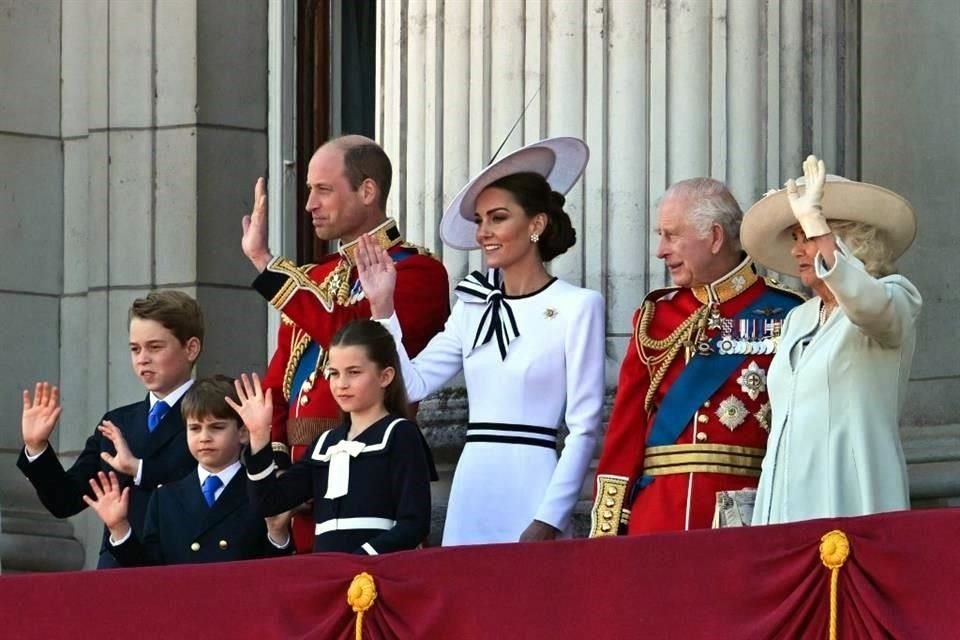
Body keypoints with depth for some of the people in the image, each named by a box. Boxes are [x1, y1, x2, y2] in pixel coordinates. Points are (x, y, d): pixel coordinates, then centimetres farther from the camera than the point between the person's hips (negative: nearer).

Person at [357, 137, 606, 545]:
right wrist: (383, 307, 0)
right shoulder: (473, 307, 12)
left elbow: (584, 428, -7)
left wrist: (548, 521, -13)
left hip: (530, 491, -5)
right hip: (471, 494, 5)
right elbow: (412, 383, 7)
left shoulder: (577, 307, -4)